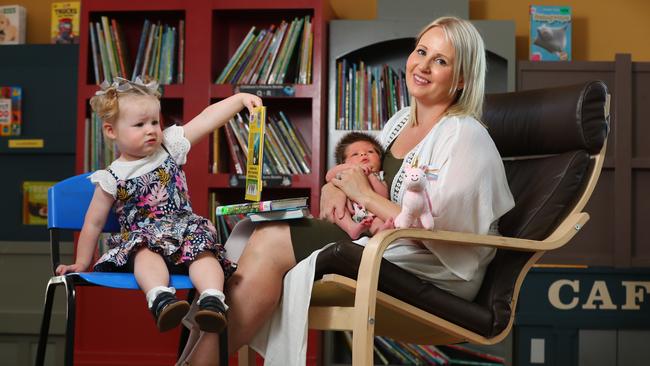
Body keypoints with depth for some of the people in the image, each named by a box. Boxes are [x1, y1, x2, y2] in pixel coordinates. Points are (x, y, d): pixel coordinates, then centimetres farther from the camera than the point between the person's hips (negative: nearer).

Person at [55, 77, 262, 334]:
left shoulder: (169, 147, 9)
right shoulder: (112, 178, 3)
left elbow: (206, 120, 4)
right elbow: (93, 223, 10)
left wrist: (240, 98, -5)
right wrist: (81, 263, 10)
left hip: (186, 230, 2)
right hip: (141, 238, -2)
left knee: (204, 250, -29)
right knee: (146, 252, -36)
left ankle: (212, 299, -50)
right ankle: (160, 297, -58)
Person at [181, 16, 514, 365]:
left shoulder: (464, 136, -13)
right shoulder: (401, 120, 12)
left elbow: (434, 232, -22)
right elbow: (362, 174, 20)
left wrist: (365, 195, -14)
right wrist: (334, 188, -4)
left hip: (429, 272, -8)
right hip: (382, 242, 8)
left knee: (270, 243, -17)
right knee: (266, 234, -10)